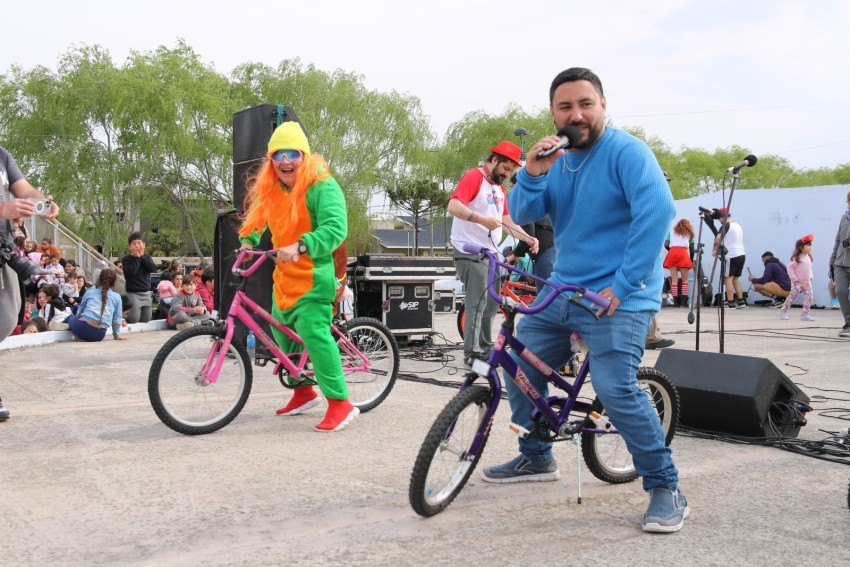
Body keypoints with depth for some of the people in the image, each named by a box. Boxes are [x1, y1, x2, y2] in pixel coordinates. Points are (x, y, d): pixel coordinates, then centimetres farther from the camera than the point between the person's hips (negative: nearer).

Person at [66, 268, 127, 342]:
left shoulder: (89, 292, 13)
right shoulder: (117, 297, 10)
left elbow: (79, 312, 26)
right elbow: (117, 320, 14)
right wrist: (117, 336, 29)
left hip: (83, 329, 0)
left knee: (71, 318, 35)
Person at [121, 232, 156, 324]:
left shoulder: (147, 257, 9)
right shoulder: (126, 259, -5)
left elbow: (153, 269, -9)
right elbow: (130, 273, -22)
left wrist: (142, 256, -9)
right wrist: (136, 257, -14)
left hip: (146, 293, 5)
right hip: (132, 293, -5)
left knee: (146, 320, 7)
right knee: (134, 319, -16)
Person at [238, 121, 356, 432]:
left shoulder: (322, 186, -16)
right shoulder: (269, 188, 8)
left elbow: (335, 228, -27)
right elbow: (258, 216, 26)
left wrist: (300, 246, -39)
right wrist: (248, 240, 8)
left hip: (313, 275, -9)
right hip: (283, 275, 9)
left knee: (313, 333, -18)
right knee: (281, 333, 17)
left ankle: (340, 402, -11)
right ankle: (303, 392, 34)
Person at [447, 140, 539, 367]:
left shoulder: (500, 188, 18)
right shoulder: (473, 177, -9)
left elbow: (508, 221, 14)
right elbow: (453, 206, -22)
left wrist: (528, 238, -1)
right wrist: (482, 219, -32)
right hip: (471, 252, -9)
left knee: (491, 303, 13)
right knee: (477, 304, -11)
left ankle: (486, 348, 23)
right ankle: (472, 353, -6)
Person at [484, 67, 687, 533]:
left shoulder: (626, 152, -12)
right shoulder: (556, 157, 10)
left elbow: (657, 209, -25)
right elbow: (522, 214, 2)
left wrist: (624, 283, -25)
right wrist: (532, 175, -19)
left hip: (617, 296, -8)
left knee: (616, 392, -21)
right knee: (519, 366, 11)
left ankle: (665, 489, -3)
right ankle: (535, 459, 31)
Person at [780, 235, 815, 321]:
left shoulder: (808, 257, 9)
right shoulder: (797, 257, -12)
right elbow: (790, 267, -14)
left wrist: (810, 277, 10)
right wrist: (794, 278, -16)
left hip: (807, 282, 6)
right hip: (797, 282, -6)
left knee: (808, 298, -3)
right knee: (792, 297, -3)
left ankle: (805, 314, 4)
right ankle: (783, 311, 11)